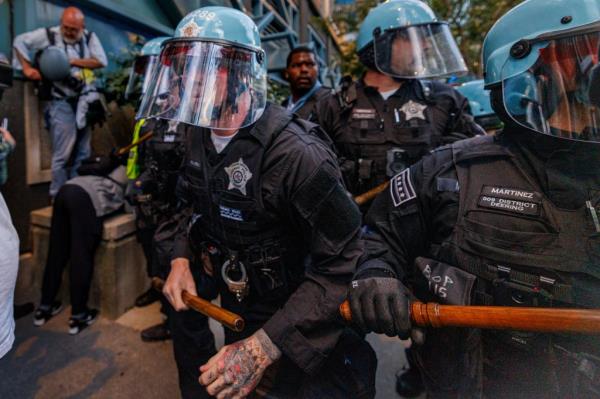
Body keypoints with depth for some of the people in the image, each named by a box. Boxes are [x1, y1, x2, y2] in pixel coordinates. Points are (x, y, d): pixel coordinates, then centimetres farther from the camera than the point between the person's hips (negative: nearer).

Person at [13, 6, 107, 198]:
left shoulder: (90, 38, 7)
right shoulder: (48, 34, 3)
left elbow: (101, 61, -5)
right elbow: (20, 41, 10)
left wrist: (71, 61, -10)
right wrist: (27, 68, -1)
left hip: (86, 101, 3)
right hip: (62, 103, -3)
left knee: (82, 153, 10)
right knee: (63, 153, -6)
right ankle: (58, 196, 7)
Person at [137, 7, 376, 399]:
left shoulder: (295, 153, -31)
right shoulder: (199, 133, -5)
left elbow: (343, 264, -29)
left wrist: (264, 346, -29)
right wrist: (181, 258, -5)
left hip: (290, 329, -7)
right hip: (234, 308, 7)